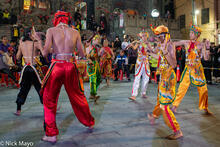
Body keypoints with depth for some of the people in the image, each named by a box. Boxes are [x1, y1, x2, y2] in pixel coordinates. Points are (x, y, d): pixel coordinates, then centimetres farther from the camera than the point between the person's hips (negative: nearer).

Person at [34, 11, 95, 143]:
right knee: (78, 97, 19)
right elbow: (82, 54, 7)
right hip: (71, 67, 3)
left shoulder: (51, 31, 2)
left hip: (57, 66, -2)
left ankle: (51, 134, 13)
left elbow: (45, 53, -5)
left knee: (49, 101, 12)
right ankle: (90, 123, 36)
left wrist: (39, 41, 12)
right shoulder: (75, 32, 8)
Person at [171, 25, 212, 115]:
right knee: (182, 87, -3)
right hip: (188, 69, 0)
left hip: (198, 69, 0)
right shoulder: (186, 43, 0)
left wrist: (205, 48, -22)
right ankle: (175, 106, 9)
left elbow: (206, 58, -12)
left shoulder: (200, 45, -5)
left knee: (203, 89, 5)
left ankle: (205, 108, 23)